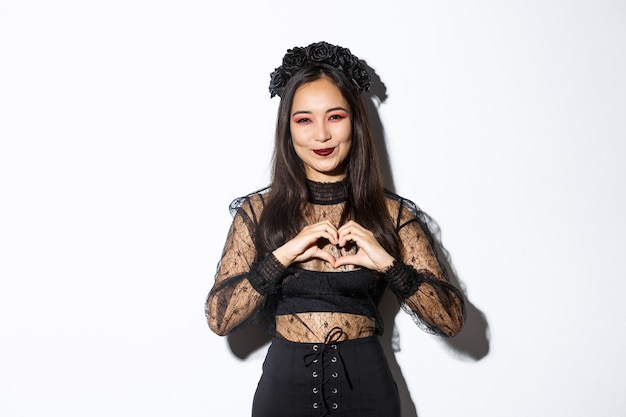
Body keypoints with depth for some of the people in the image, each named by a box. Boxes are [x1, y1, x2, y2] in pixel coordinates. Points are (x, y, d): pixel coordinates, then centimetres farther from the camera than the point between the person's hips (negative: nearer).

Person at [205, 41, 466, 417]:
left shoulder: (392, 213, -3)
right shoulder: (258, 210, -2)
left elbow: (451, 320, -7)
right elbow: (219, 318, -9)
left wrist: (387, 262, -21)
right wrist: (283, 255, -20)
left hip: (366, 386, 0)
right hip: (284, 385, 0)